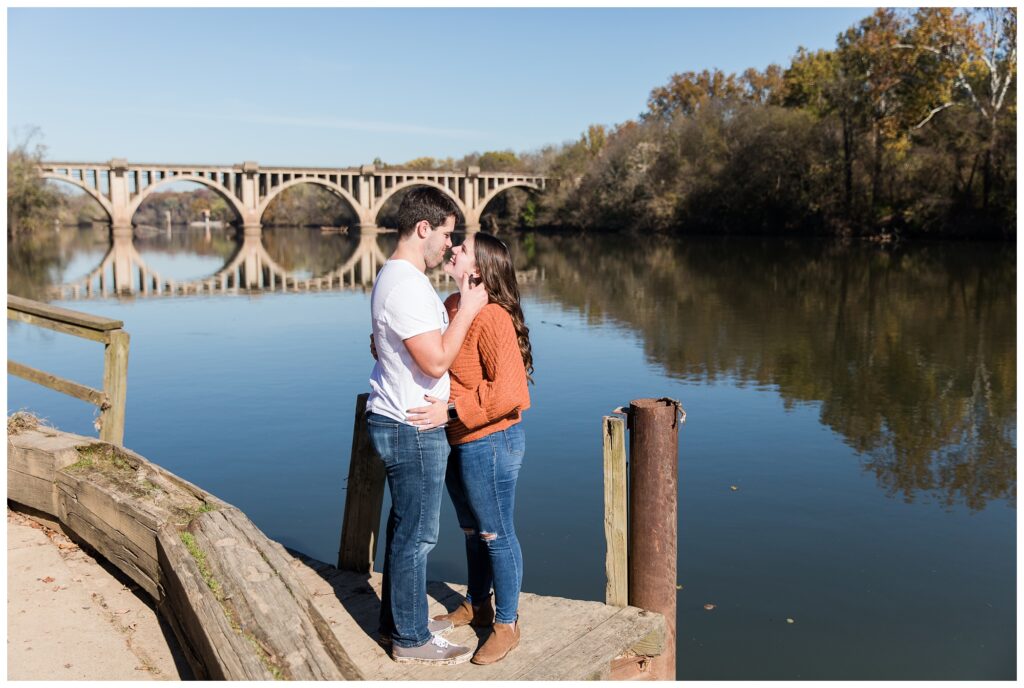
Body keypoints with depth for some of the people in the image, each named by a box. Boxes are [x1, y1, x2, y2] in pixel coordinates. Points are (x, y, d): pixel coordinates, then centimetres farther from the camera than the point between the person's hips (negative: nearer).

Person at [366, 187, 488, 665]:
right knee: (416, 535, 2)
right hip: (413, 429, -11)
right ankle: (411, 640, 17)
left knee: (405, 528, 20)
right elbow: (436, 361, -26)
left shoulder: (393, 277, 11)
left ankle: (398, 620, 34)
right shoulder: (406, 286, -22)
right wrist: (468, 310, -16)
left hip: (397, 423, 11)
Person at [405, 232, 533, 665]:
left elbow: (508, 392, -27)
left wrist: (451, 411, -30)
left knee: (495, 534, 6)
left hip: (489, 444, -9)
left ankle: (506, 624, 23)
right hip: (458, 443, 9)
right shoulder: (451, 305, 4)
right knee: (472, 530, 23)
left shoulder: (492, 318, -23)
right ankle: (476, 606, 42)